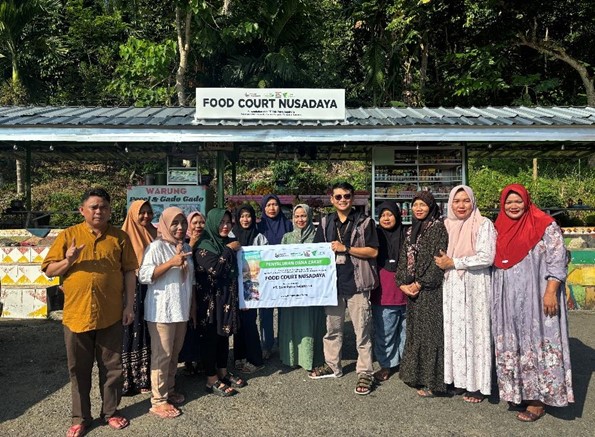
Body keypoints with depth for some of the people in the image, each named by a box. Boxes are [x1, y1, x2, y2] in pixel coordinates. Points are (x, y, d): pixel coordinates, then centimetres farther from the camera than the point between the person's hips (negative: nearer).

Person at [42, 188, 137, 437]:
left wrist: (129, 305, 0)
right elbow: (49, 270, 3)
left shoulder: (120, 237, 2)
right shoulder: (68, 235, 1)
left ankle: (111, 411, 29)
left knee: (111, 367, 11)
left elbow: (129, 272, 4)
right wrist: (67, 261, -18)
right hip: (76, 314, 0)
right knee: (79, 369, 12)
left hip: (111, 315, 0)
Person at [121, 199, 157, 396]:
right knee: (131, 332, 1)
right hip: (132, 290, -5)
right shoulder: (125, 235, -5)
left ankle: (145, 377, 23)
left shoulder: (154, 234, 9)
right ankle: (127, 379, 12)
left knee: (148, 333, 11)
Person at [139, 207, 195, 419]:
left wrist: (193, 305, 17)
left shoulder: (186, 247, 12)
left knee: (174, 353, 15)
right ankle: (158, 401, 7)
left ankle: (169, 389, 30)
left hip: (181, 309, 7)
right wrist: (171, 262, -27)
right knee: (162, 354, -2)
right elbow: (144, 276, -19)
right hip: (161, 311, -7)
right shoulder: (156, 246, -10)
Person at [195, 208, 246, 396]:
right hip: (210, 298, -7)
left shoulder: (229, 243, 11)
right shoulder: (204, 244, -11)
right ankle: (212, 380, 10)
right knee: (210, 336, 1)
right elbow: (214, 268, -24)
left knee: (224, 334, 15)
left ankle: (223, 372, 28)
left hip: (227, 297, 7)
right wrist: (229, 250, -15)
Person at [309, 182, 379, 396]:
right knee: (332, 327, 16)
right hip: (332, 282, 5)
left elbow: (373, 251, -8)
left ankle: (365, 373, 12)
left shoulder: (364, 222, -3)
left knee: (362, 330, 1)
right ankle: (332, 365, 32)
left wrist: (346, 249, -14)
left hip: (357, 282, -4)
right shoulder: (326, 222, 10)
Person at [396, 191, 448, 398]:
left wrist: (420, 284, -13)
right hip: (412, 290, 7)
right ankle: (416, 374, 23)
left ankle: (431, 380, 6)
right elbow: (404, 259, 13)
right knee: (415, 331, 12)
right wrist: (403, 283, 0)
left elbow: (438, 260, -14)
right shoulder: (411, 231, 14)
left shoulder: (438, 228, -7)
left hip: (430, 290, -7)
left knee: (430, 332, -3)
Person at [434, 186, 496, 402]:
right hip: (452, 288, 5)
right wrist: (443, 262, 0)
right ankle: (460, 379, 19)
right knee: (455, 331, 8)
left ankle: (478, 384, 11)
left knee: (475, 331, -1)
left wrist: (453, 262, -12)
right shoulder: (446, 225, 10)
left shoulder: (484, 224, -5)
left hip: (475, 287, -5)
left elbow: (486, 257, -14)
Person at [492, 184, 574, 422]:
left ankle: (538, 398, 11)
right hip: (508, 301, 6)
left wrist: (551, 292, -18)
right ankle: (517, 391, 24)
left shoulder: (545, 226, -6)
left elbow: (557, 261, -10)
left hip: (536, 297, -5)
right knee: (512, 344, 11)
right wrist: (496, 297, 13)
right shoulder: (500, 229, 10)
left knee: (536, 341, 0)